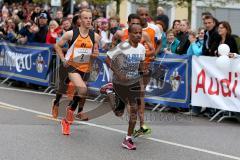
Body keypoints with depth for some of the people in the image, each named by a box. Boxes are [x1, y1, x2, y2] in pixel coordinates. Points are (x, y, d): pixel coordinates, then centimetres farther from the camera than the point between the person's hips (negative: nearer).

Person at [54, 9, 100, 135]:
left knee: (78, 93, 11)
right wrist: (63, 59, -4)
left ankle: (66, 120, 29)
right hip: (72, 67, -4)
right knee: (83, 89, -29)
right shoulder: (71, 34, -6)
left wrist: (95, 55, -7)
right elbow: (57, 46, 7)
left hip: (85, 69, 4)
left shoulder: (95, 36, 2)